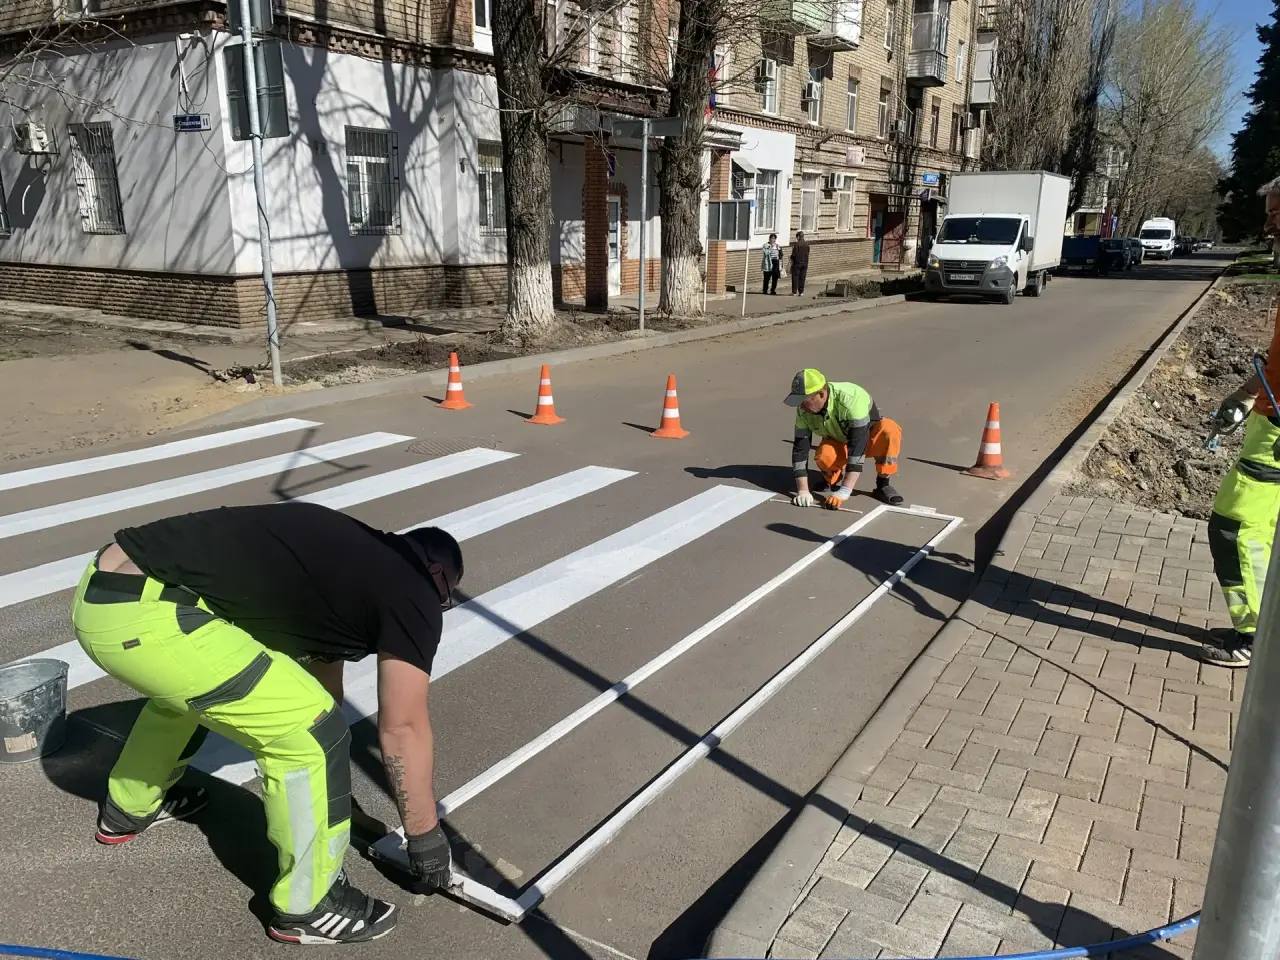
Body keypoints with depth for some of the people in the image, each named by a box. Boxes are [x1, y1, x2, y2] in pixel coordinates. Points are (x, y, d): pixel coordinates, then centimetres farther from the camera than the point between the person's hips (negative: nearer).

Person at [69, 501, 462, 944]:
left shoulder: (344, 560, 24)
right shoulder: (412, 590, 0)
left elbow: (322, 677, 33)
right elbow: (402, 729, 2)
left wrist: (333, 791, 44)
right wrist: (426, 836, 15)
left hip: (100, 591, 10)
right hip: (143, 617, -10)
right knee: (308, 733, -4)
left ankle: (128, 809, 57)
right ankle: (308, 906, 15)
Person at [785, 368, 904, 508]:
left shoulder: (851, 398, -37)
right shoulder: (804, 409, -21)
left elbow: (858, 446, -40)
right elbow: (800, 448, -19)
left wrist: (844, 492, -45)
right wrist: (803, 491, -29)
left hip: (869, 438, -3)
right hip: (838, 443, 3)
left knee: (890, 430, -37)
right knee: (824, 456, -34)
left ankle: (883, 484, -17)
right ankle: (835, 480, 1)